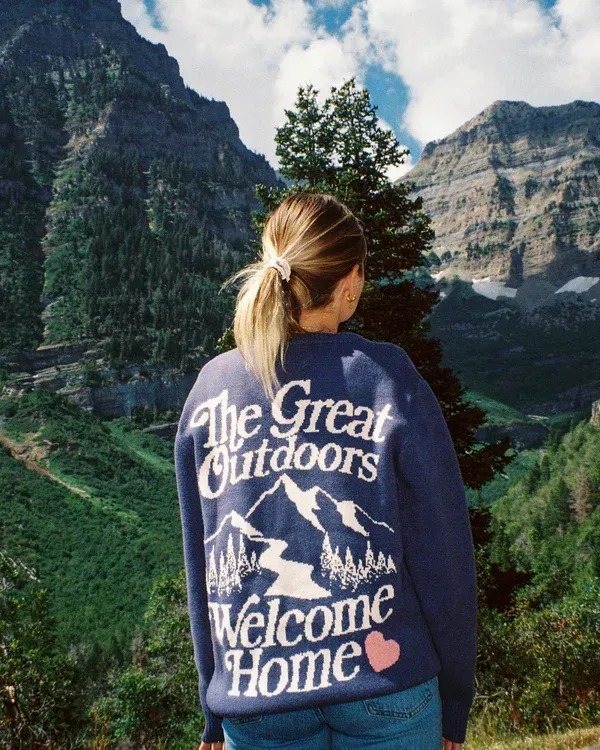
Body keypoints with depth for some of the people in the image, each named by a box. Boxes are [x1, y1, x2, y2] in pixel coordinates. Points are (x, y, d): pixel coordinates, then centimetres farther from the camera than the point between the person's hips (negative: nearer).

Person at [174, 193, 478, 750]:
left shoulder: (211, 387, -3)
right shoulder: (389, 378, -11)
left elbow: (199, 565, 3)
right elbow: (443, 554, -8)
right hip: (385, 691, -2)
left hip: (254, 701, 3)